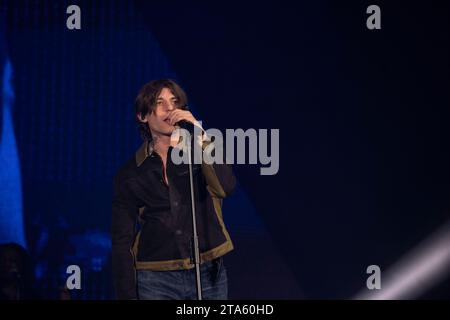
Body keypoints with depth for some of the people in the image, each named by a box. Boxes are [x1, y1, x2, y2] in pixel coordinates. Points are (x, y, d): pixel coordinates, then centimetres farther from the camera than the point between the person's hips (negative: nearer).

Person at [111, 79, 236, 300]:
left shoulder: (202, 150, 8)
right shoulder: (130, 174, 6)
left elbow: (225, 187, -13)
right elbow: (122, 240, 5)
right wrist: (127, 295, -2)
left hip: (208, 274, 1)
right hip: (157, 280, 0)